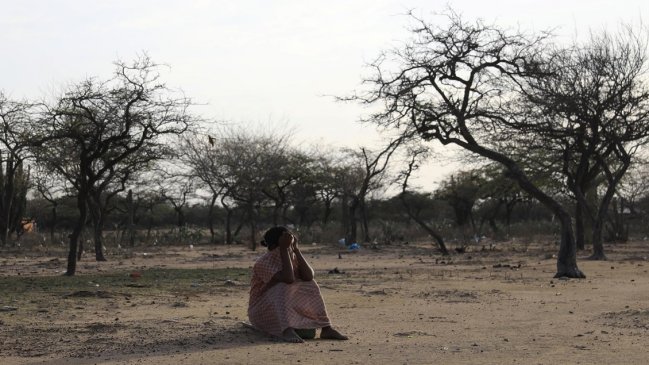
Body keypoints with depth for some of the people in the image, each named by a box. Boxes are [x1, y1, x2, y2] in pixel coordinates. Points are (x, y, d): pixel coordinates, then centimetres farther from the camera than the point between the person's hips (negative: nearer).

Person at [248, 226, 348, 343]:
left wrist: (296, 249, -16)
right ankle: (287, 330, -52)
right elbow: (288, 278, -35)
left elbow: (309, 276, -16)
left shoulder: (293, 257, 2)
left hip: (289, 309, 7)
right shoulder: (263, 263, -20)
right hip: (263, 312, -7)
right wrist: (284, 249, -31)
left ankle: (326, 329, -19)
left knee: (310, 286, -11)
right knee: (285, 287, -32)